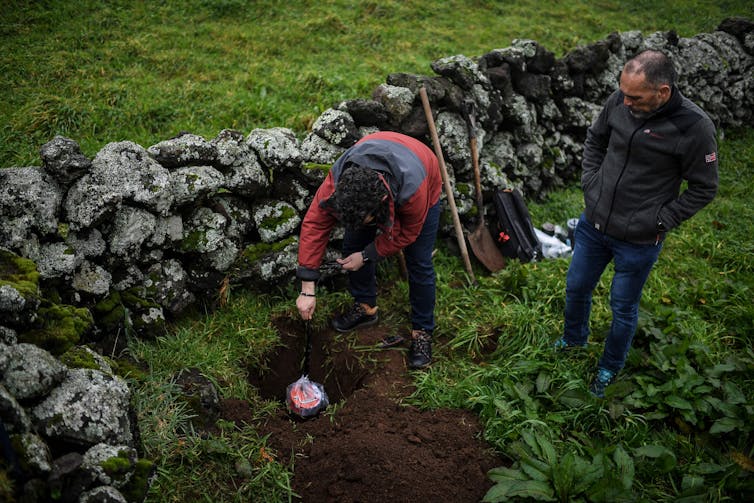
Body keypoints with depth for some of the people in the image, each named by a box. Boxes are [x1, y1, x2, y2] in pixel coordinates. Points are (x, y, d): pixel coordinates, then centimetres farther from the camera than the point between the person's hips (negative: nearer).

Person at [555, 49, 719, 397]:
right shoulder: (619, 101, -12)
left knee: (623, 308, 15)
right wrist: (590, 184, 1)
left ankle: (610, 367, 41)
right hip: (593, 223, 4)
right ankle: (573, 339, 52)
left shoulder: (694, 127, -23)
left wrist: (660, 222, -14)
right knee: (576, 287, 22)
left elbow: (703, 189, -11)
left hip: (637, 241, -4)